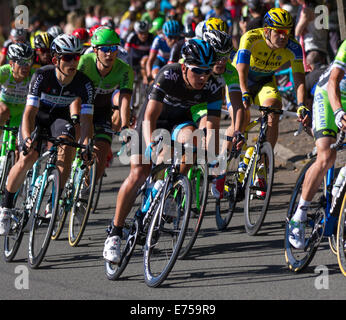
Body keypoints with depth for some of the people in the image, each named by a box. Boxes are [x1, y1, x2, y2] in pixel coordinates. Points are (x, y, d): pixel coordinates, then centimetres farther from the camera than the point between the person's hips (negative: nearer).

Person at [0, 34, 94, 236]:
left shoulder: (84, 83, -25)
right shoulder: (42, 76, -30)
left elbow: (86, 119, -25)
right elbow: (29, 113, -35)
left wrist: (86, 145, -43)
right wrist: (27, 138, -52)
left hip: (61, 117, 1)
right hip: (38, 116, -1)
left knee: (66, 149, -30)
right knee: (26, 160, -20)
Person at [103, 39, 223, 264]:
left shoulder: (213, 88, -25)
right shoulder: (168, 75, -33)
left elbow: (212, 126, -26)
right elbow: (150, 116, -38)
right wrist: (150, 144, -53)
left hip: (180, 120, 3)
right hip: (155, 119, -3)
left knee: (189, 138, -33)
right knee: (139, 173, -15)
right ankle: (115, 233, -7)